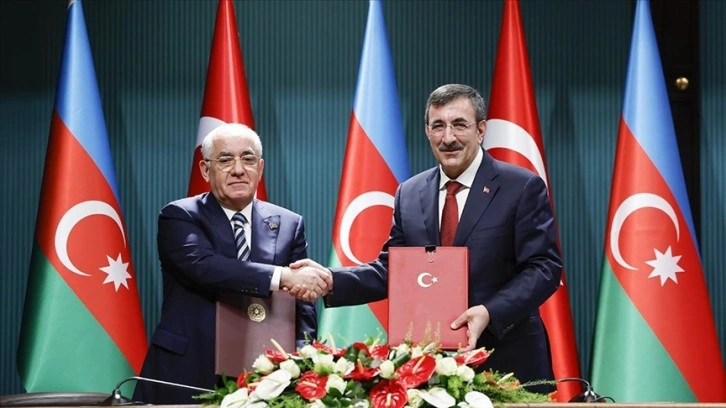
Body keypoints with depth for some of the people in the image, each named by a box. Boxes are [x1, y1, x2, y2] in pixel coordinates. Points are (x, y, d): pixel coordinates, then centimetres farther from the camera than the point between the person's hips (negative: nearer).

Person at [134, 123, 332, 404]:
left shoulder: (289, 225, 7)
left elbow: (303, 309, 4)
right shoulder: (179, 217, -2)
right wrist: (283, 277, -31)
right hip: (187, 376, -2)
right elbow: (202, 266, -22)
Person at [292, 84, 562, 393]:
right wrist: (330, 280, -7)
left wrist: (490, 312, -23)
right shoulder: (409, 194, 9)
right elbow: (390, 270, 9)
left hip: (507, 361, -3)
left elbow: (544, 267, -9)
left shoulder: (523, 187, -5)